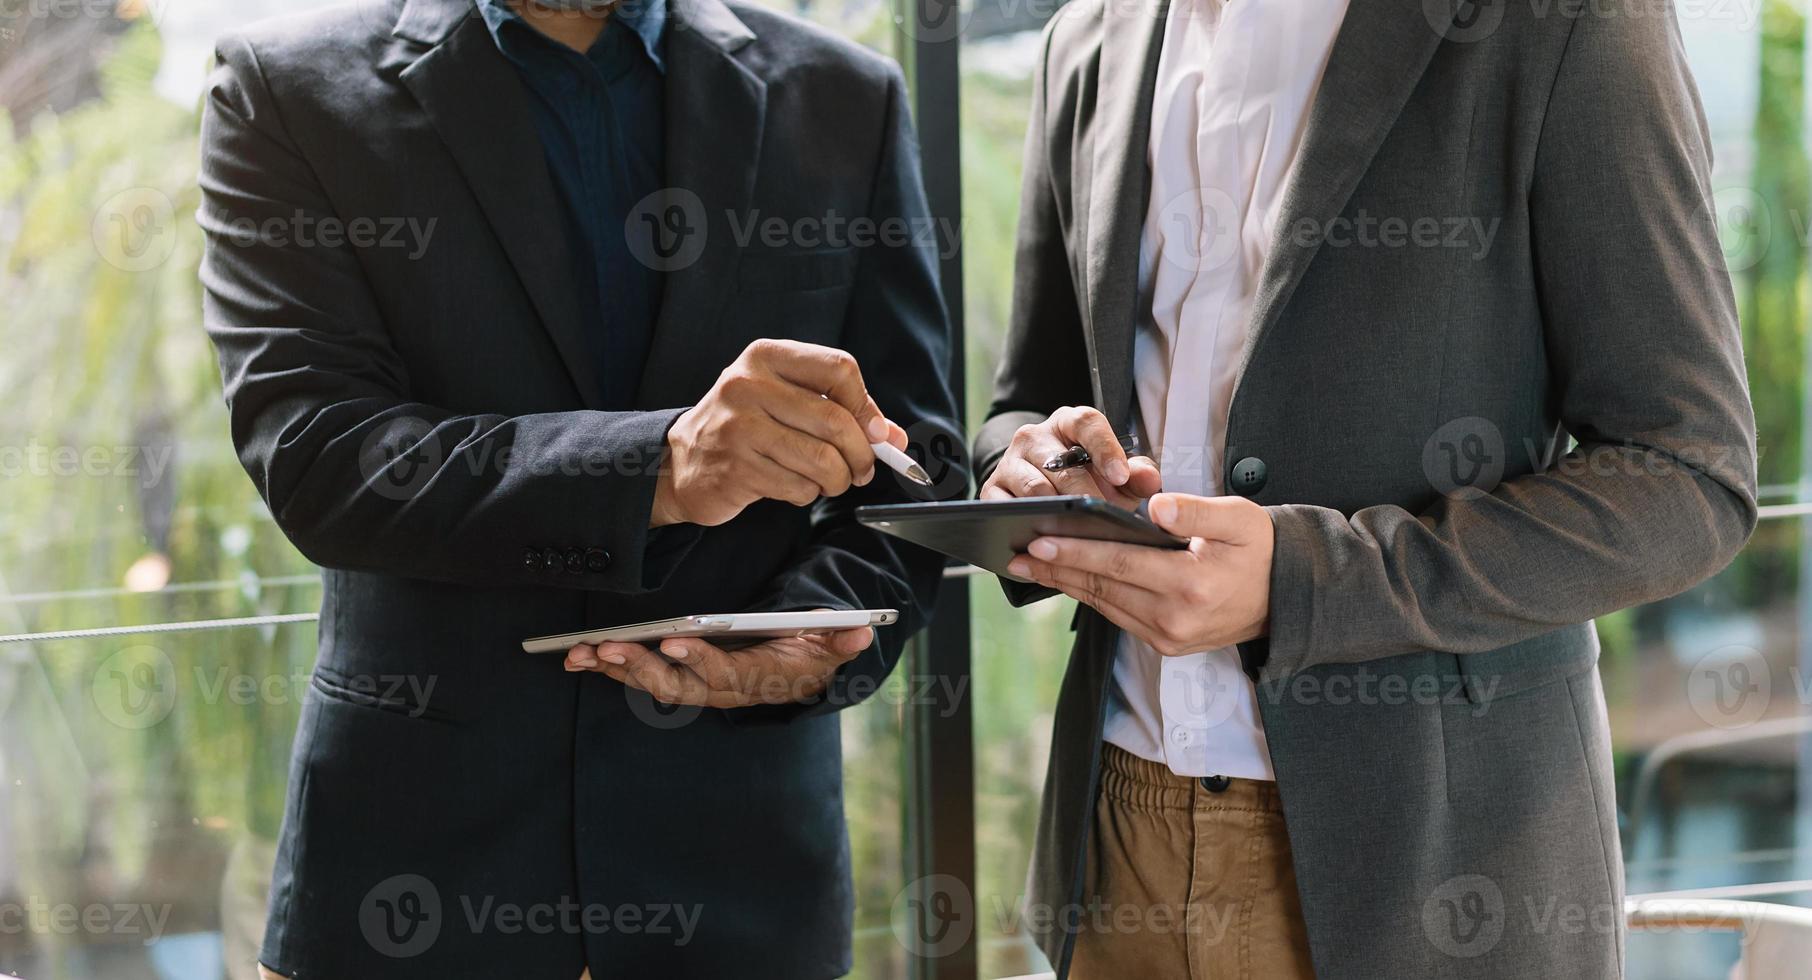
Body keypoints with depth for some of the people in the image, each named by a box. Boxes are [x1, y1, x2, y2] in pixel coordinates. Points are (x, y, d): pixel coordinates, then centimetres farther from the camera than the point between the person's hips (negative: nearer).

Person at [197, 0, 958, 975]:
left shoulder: (848, 100, 5)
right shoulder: (286, 91, -3)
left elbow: (907, 468, 4)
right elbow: (310, 458, -15)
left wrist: (818, 631, -17)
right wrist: (659, 467, -27)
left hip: (737, 822, 2)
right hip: (422, 821, -2)